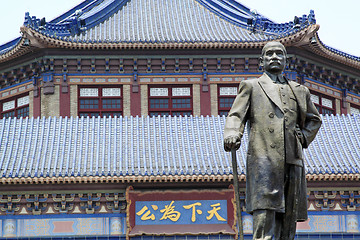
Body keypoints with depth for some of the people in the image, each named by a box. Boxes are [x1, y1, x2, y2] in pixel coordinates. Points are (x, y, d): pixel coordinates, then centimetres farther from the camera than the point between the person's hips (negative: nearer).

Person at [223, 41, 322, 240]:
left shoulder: (299, 91, 25)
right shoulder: (251, 86, 16)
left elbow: (314, 119, 37)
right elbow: (235, 116, 5)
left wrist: (304, 138, 17)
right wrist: (232, 135, -17)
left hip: (292, 163, 4)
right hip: (263, 161, -4)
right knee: (264, 217, -17)